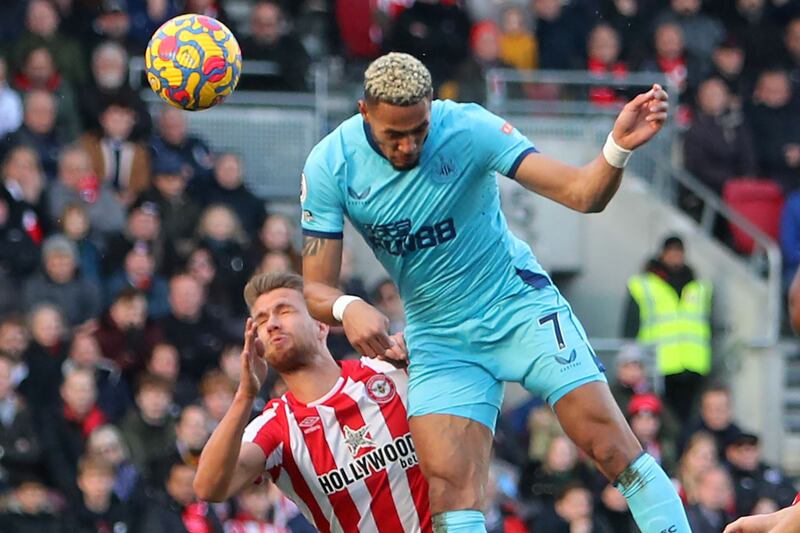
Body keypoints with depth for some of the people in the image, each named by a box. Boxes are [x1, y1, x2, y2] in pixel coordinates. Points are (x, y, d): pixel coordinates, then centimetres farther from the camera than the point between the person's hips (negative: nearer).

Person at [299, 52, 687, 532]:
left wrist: (619, 148, -42)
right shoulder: (329, 165, -11)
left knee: (610, 442, -14)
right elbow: (316, 288, -8)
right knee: (450, 486, -12)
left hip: (520, 303, -2)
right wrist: (347, 308, -31)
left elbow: (581, 194, -21)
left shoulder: (468, 128, -18)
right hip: (438, 338, 2)